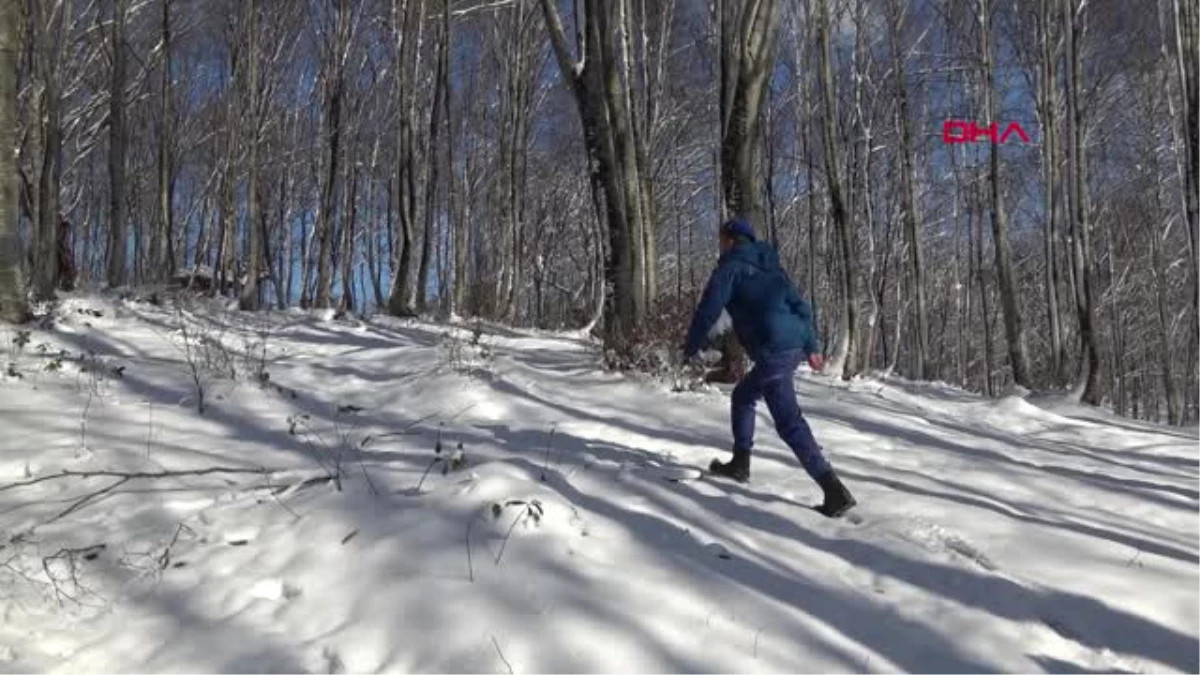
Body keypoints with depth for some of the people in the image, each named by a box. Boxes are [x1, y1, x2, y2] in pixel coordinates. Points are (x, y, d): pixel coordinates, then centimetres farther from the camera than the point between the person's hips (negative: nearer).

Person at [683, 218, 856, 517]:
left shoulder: (731, 267, 0)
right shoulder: (770, 267, 21)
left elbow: (708, 311, -5)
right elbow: (801, 306, 18)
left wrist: (691, 348, 8)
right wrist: (811, 346, 19)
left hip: (773, 352, -9)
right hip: (794, 347, 9)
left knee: (789, 421, -8)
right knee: (742, 397, 25)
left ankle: (834, 490, -14)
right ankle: (740, 464, 30)